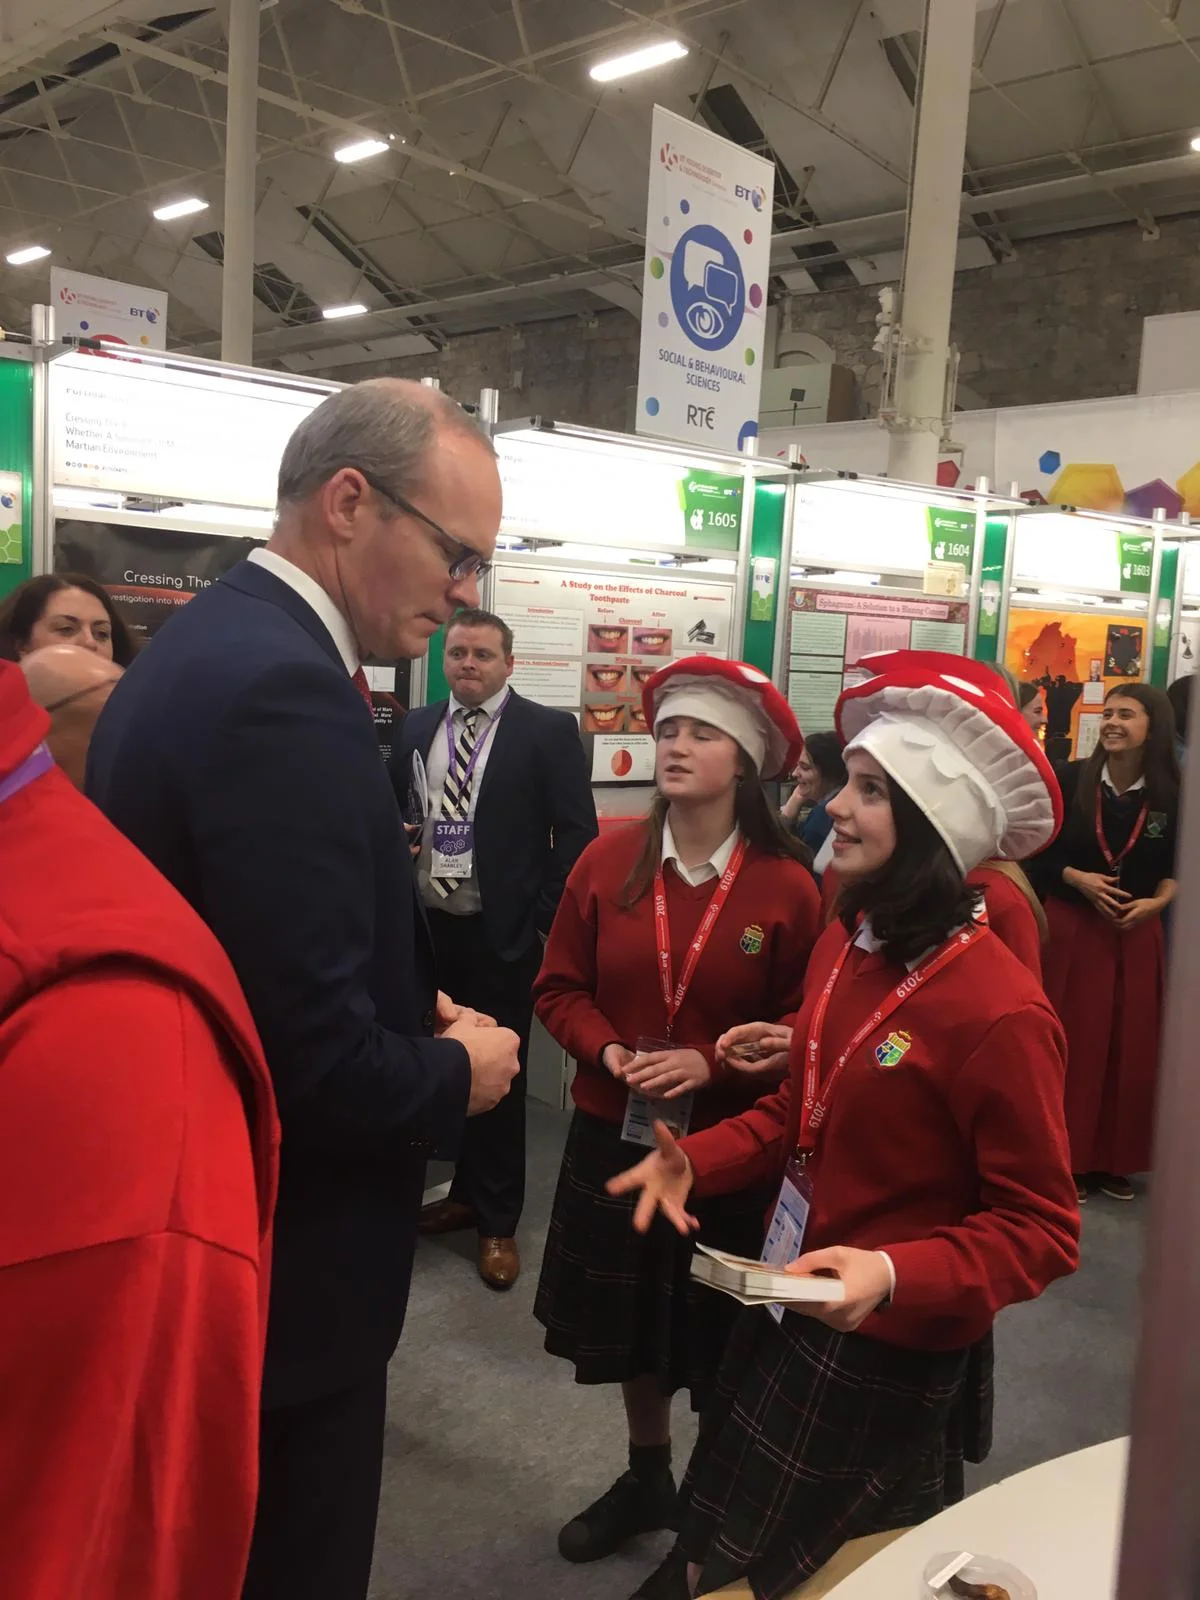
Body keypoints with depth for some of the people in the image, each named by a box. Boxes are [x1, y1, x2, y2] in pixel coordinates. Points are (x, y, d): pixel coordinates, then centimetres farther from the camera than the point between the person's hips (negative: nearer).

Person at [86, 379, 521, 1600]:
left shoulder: (206, 642, 5)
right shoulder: (282, 689, -27)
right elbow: (315, 1060, -30)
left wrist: (413, 1010, 3)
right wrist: (457, 1075, -11)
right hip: (274, 1260, -10)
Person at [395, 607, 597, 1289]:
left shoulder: (549, 730, -6)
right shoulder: (417, 728, 8)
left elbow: (577, 831, -8)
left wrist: (547, 921, -12)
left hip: (502, 932, -4)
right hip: (428, 926, 4)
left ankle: (499, 1221, 22)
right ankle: (467, 1194, 32)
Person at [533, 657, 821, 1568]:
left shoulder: (788, 886, -12)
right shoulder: (607, 862, -5)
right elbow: (560, 989, 3)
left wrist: (708, 1066, -19)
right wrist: (607, 1050, -15)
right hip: (614, 1135, 3)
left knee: (720, 1338, 12)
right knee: (629, 1323, 20)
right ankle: (646, 1478, 45)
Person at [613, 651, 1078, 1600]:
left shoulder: (997, 1010, -27)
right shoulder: (843, 945, -3)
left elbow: (1042, 1230, -19)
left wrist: (895, 1277, -33)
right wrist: (699, 1160, -4)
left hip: (888, 1352, -7)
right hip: (786, 1309, 7)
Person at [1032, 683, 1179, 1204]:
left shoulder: (1172, 795, -3)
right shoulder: (1070, 780, -7)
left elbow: (1179, 866, 8)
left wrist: (1158, 901, -9)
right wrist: (1077, 878, -15)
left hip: (1137, 933, 2)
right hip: (1071, 927, -2)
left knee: (1130, 1047, 8)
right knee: (1072, 1043, 2)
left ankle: (1115, 1159, 21)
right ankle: (1065, 1157, 14)